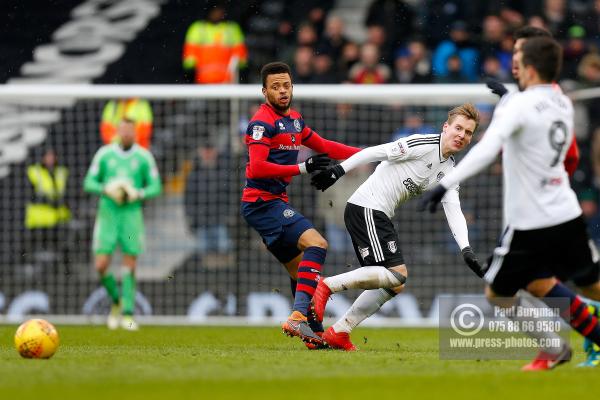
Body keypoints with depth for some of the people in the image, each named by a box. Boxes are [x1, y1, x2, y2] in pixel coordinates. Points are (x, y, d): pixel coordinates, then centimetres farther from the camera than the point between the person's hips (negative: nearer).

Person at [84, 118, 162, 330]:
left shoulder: (144, 157, 2)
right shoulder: (104, 154, 3)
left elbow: (155, 187, 5)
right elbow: (89, 182, 5)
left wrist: (138, 194, -13)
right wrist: (106, 189, -13)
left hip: (132, 215, -1)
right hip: (108, 214, 1)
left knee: (130, 267, -4)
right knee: (101, 265, -8)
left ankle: (127, 314, 3)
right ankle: (116, 301, 17)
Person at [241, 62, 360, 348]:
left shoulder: (293, 119, 16)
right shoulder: (262, 122, -12)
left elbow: (324, 146, 27)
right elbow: (257, 168, -22)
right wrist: (302, 168, -25)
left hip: (275, 203, 10)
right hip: (263, 202, -10)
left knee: (300, 270, 14)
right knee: (316, 243, -24)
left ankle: (315, 335, 20)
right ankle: (298, 317, -33)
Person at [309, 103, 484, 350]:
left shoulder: (450, 171, 14)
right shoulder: (424, 145, -11)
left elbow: (454, 212, 5)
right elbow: (376, 152, -12)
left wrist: (466, 250, -9)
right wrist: (338, 171, -15)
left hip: (379, 217, 9)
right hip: (366, 208, -9)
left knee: (394, 285, 7)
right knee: (396, 273, -18)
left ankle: (338, 333, 9)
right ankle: (326, 285, -14)